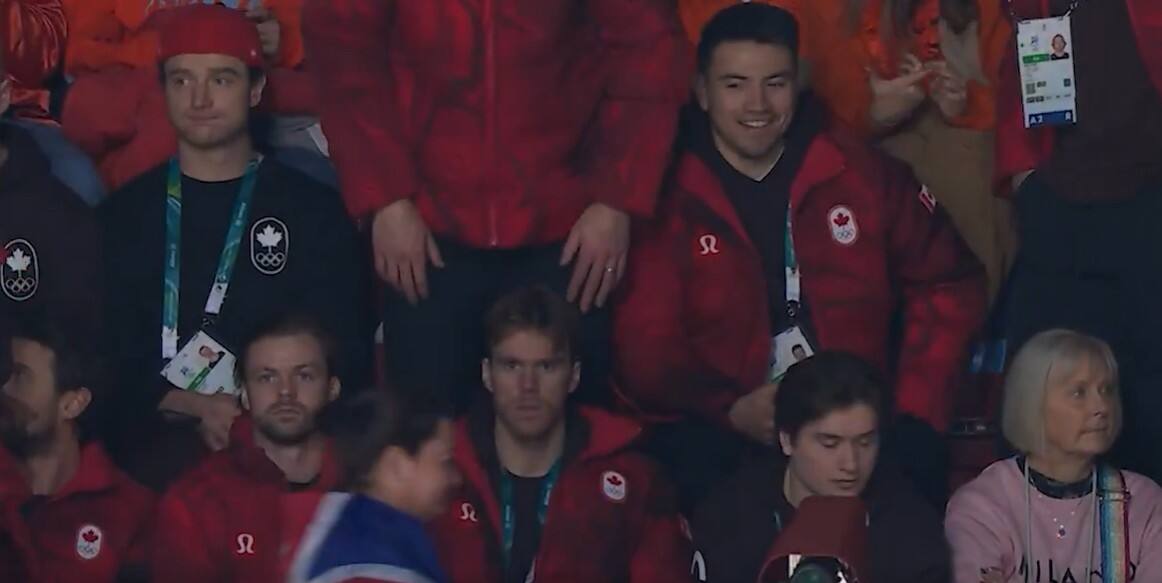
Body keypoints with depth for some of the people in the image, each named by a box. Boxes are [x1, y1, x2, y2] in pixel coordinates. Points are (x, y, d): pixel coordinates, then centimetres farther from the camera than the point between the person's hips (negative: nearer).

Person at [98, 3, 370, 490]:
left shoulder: (314, 211, 11)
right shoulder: (126, 214, 15)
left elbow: (345, 355, 6)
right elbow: (107, 357, 6)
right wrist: (195, 408, -12)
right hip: (159, 445, -1)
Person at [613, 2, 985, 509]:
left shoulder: (863, 176, 8)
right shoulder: (667, 198, 2)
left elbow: (946, 285, 14)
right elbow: (644, 347, -2)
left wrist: (915, 409, 2)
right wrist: (731, 410, -19)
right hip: (721, 434, -1)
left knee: (909, 465, -32)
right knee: (684, 463, -35)